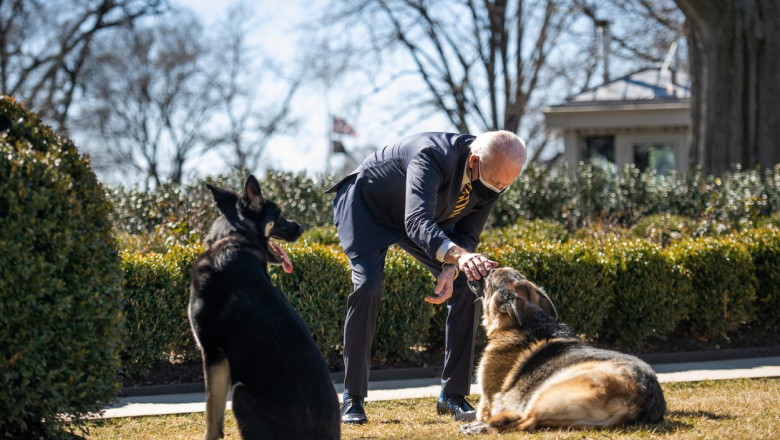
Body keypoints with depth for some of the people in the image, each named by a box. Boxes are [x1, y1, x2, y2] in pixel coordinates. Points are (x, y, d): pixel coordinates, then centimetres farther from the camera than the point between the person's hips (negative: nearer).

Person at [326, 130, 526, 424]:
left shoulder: (493, 181, -21)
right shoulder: (433, 156, -43)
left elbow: (467, 234, -12)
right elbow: (417, 222, -54)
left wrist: (450, 272, -32)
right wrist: (458, 256, -71)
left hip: (428, 215, 6)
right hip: (368, 206, -6)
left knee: (466, 290, -8)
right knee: (367, 287, -24)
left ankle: (453, 395, 1)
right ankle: (353, 400, -12)